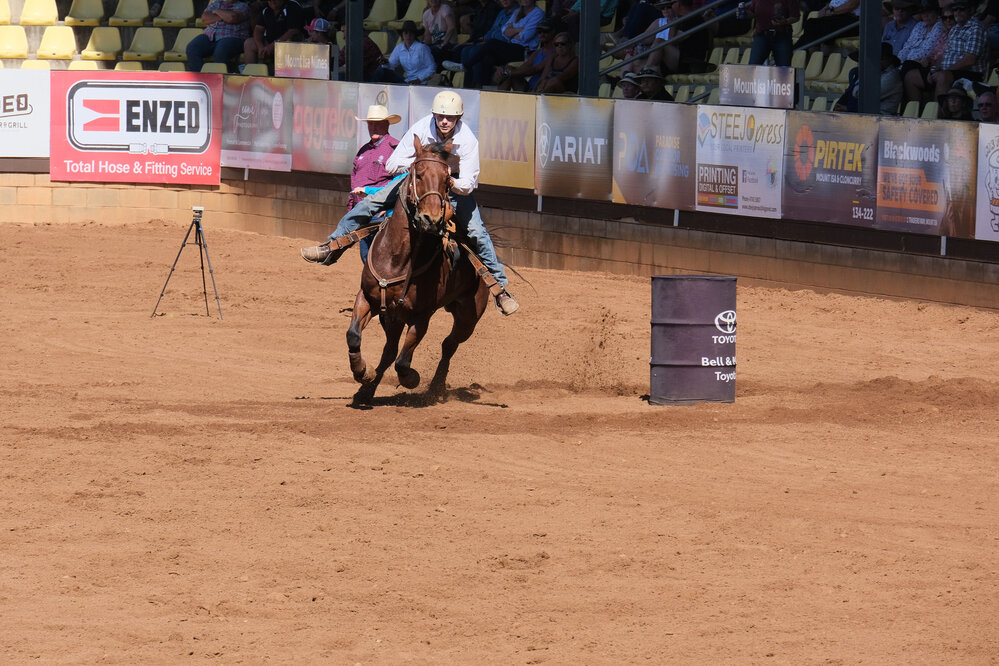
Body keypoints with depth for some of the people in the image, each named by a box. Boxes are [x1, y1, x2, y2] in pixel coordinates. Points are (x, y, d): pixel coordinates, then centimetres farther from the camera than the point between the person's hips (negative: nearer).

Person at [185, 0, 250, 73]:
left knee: (220, 53, -38)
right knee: (192, 48, -24)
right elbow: (204, 18, 8)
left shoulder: (243, 6, 11)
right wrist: (222, 17, -2)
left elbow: (232, 18, -11)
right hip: (210, 36, 5)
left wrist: (217, 11, 5)